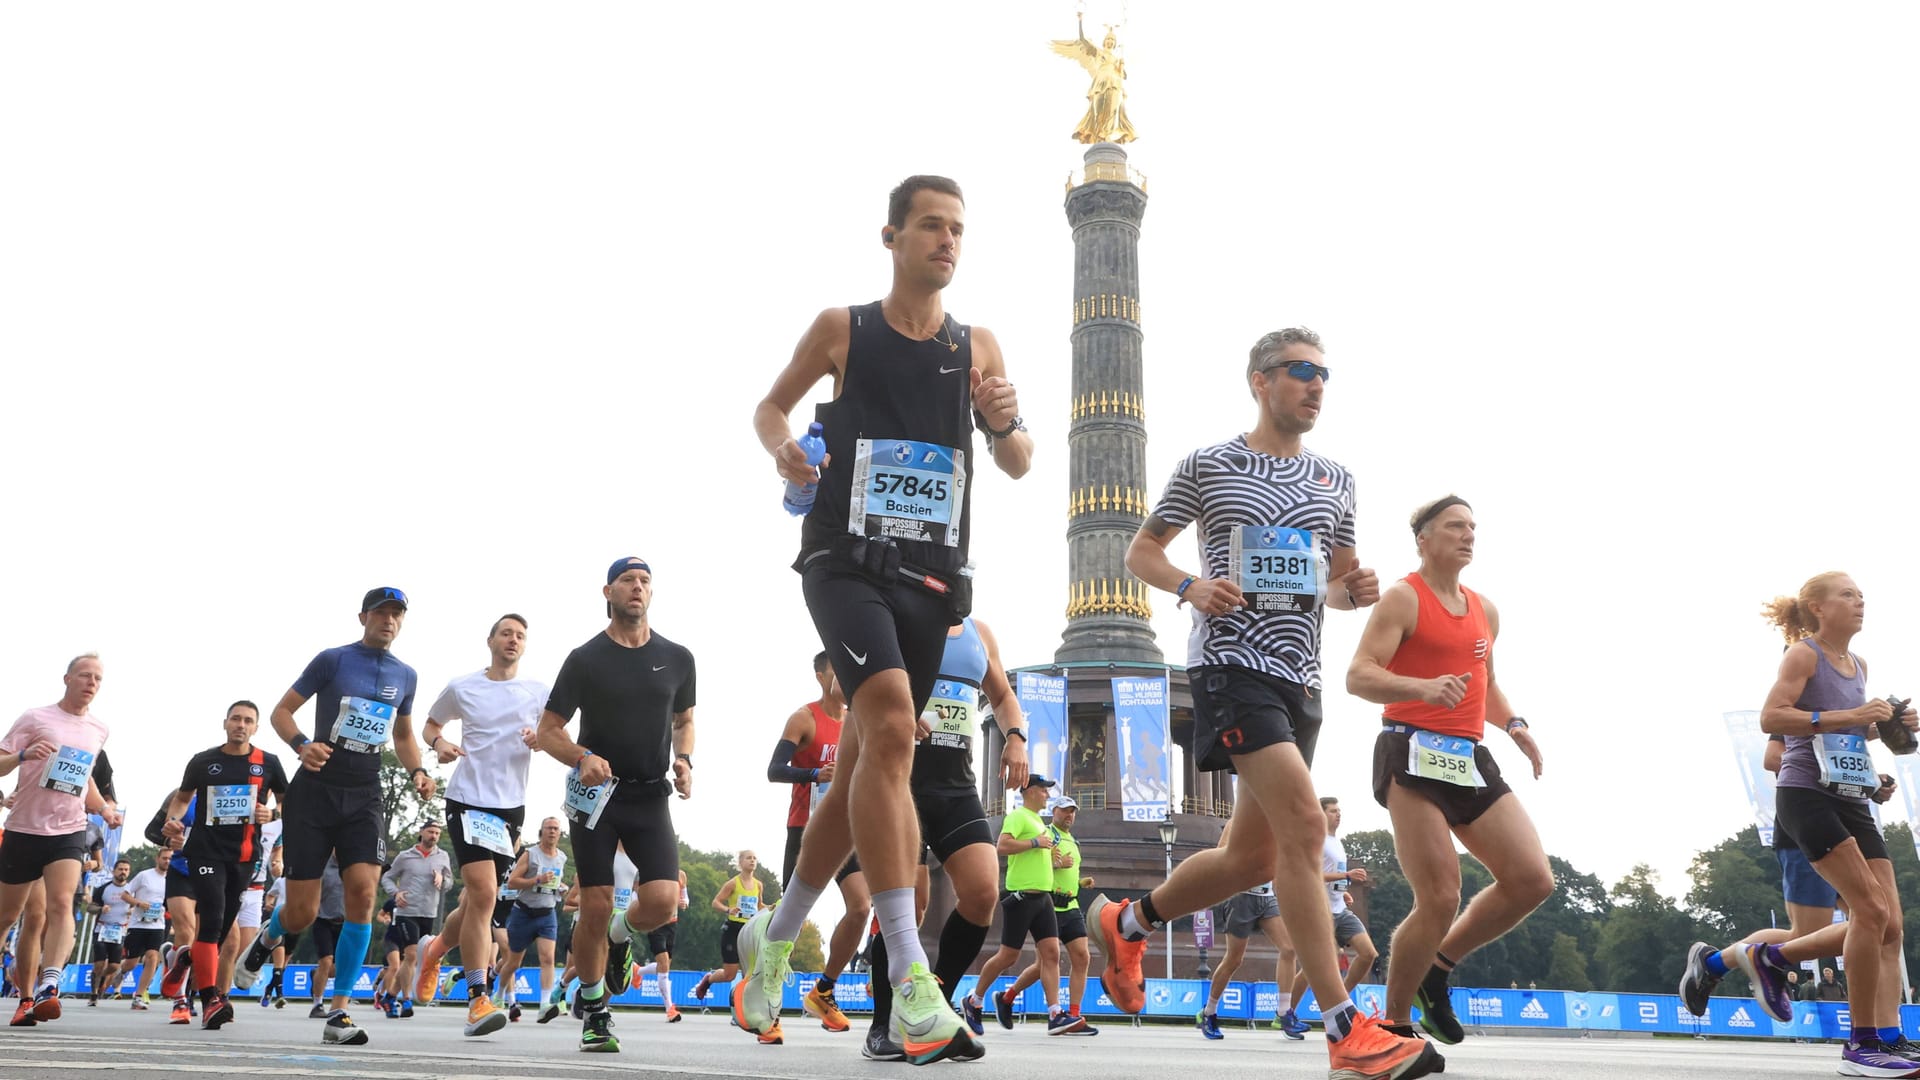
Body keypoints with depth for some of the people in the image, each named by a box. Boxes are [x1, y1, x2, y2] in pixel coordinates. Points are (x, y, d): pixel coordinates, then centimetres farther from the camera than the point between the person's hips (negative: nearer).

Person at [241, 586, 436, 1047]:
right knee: (302, 913, -2)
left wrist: (417, 772, 5)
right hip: (316, 789, -3)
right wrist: (302, 745, -20)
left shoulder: (405, 676, 10)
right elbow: (281, 711, 0)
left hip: (364, 797, 3)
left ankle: (338, 1014, -8)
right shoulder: (333, 659, -2)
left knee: (363, 893, -17)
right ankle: (268, 938, 38)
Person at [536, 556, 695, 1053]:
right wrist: (583, 758, -19)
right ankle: (593, 1007, 20)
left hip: (651, 795, 2)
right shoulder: (585, 659, -3)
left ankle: (619, 937, 23)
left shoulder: (677, 658, 5)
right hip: (595, 793, -2)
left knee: (662, 901, -13)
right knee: (595, 910, -4)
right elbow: (548, 729, 1)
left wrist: (683, 760, -1)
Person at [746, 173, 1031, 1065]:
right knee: (891, 727, -27)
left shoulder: (978, 347, 11)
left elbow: (1017, 466, 9)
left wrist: (1006, 425, -13)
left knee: (865, 764, 10)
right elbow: (771, 404, 15)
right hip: (847, 561, -4)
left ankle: (774, 939, 30)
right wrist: (780, 446, -8)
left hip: (933, 576, 4)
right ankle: (910, 981, -27)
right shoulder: (842, 328, 4)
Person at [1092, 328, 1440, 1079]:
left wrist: (1356, 590, -1)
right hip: (1232, 663, -7)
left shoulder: (1335, 480, 16)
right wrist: (1190, 586, -13)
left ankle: (1125, 923, 34)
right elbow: (1141, 551, 7)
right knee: (1304, 826, -20)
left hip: (1299, 678, 7)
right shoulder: (1207, 466, 2)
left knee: (1254, 856, 11)